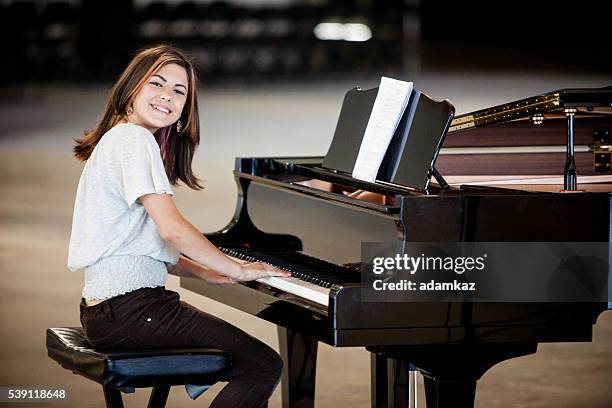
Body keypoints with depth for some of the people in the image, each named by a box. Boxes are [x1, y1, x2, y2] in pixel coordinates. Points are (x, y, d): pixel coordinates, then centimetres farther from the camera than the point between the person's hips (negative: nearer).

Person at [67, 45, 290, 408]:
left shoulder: (117, 139, 21)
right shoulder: (135, 140, -12)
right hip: (127, 309, -11)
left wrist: (204, 272, 12)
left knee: (250, 355, 20)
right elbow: (173, 229, -22)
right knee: (265, 366, -13)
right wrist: (238, 269, -10)